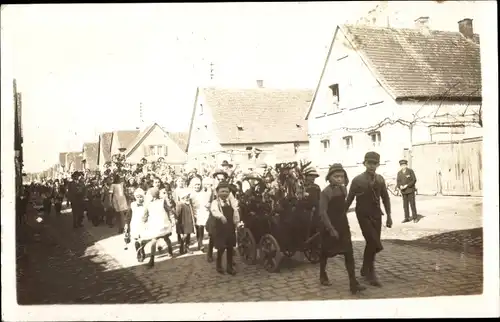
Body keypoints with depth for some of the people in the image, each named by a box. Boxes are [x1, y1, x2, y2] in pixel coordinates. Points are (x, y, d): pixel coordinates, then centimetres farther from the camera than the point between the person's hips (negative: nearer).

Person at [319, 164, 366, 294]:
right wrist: (331, 229, -22)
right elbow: (323, 212, -19)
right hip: (329, 227, -5)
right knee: (325, 252, 11)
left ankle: (353, 283, -3)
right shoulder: (325, 192, -16)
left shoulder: (343, 189, 3)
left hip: (343, 225, 5)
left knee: (349, 253, -3)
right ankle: (323, 276, 33)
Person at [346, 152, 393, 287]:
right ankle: (370, 271, 7)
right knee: (375, 244, -12)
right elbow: (349, 199, -3)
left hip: (377, 215, 5)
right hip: (363, 215, -4)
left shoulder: (380, 179, 5)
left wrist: (389, 216, 8)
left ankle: (366, 269, 30)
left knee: (371, 244, 11)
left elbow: (385, 198, 11)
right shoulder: (357, 180, -7)